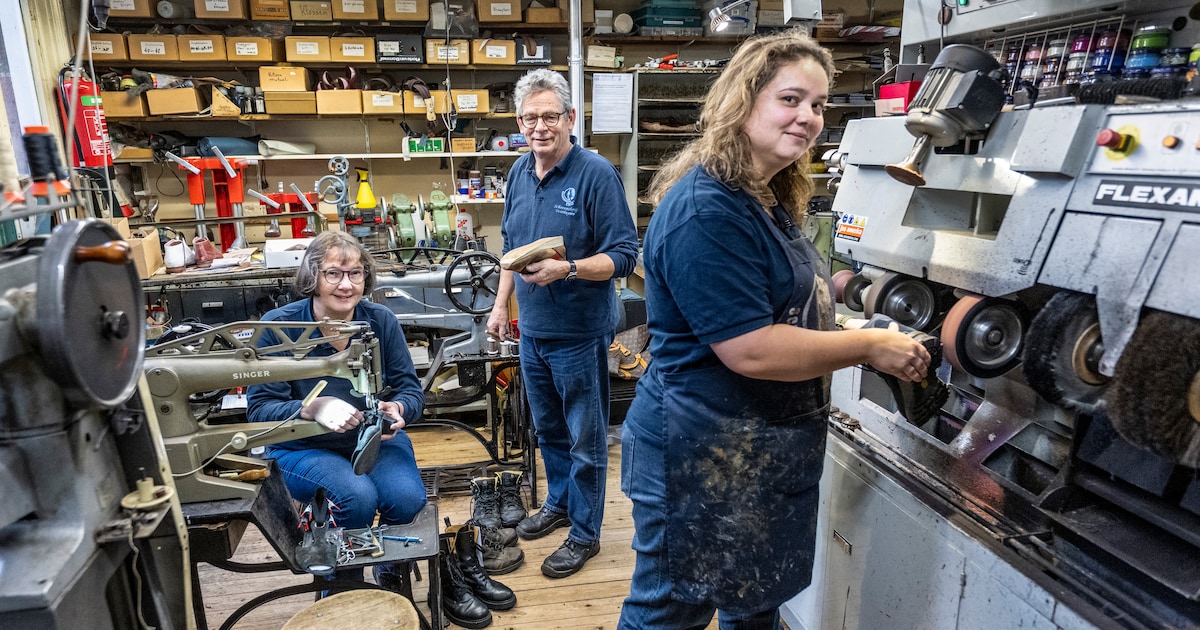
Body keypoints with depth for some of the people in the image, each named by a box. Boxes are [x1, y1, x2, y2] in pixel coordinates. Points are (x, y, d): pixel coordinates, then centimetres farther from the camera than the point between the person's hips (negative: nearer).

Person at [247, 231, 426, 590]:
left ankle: (393, 580, 7)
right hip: (303, 448, -2)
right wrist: (313, 409, -34)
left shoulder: (381, 321, -6)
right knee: (357, 497, -30)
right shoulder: (278, 327, -12)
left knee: (407, 498, -26)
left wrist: (396, 409, -27)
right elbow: (260, 409, -14)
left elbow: (412, 391, -3)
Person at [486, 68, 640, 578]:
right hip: (532, 329, 7)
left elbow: (624, 255, -18)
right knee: (547, 428, 22)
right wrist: (501, 304, 14)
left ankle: (584, 533, 26)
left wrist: (567, 270, -30)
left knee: (585, 439, 8)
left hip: (580, 332, -7)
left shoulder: (597, 174, -15)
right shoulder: (520, 172, 7)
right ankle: (558, 503, 43)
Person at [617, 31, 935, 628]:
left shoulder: (768, 200, 11)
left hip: (766, 454, 10)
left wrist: (870, 336, 11)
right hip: (704, 459, -10)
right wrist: (870, 346, -16)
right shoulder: (705, 210, -22)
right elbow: (751, 350, -26)